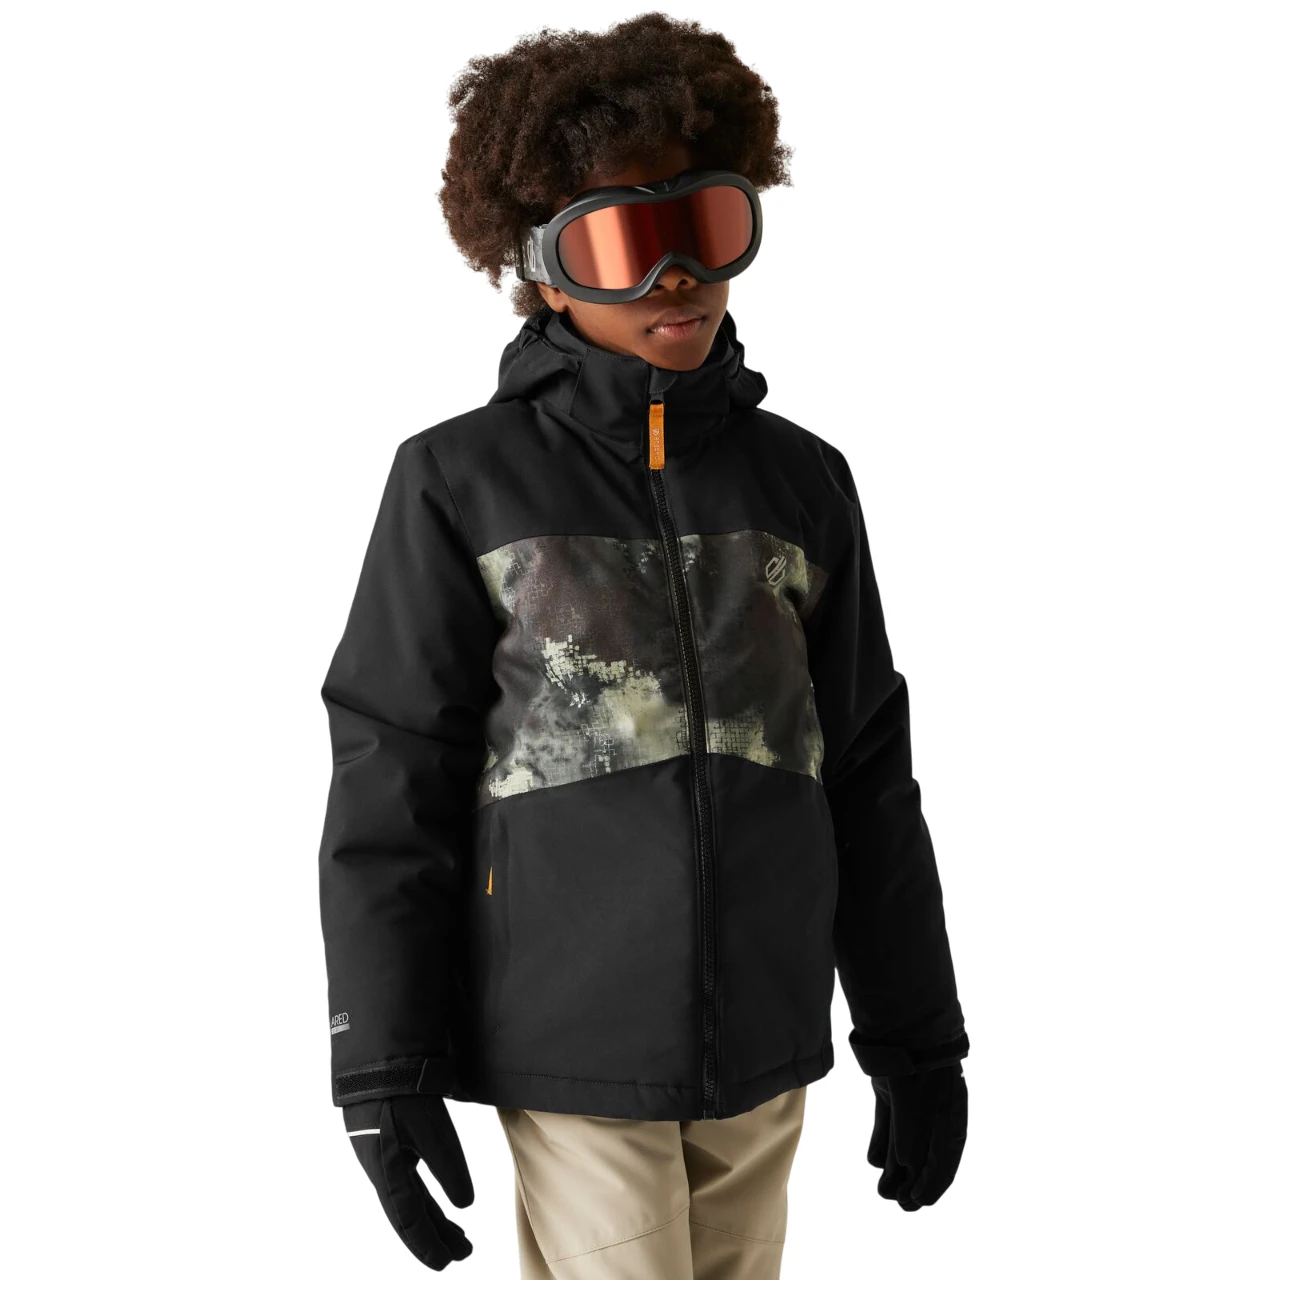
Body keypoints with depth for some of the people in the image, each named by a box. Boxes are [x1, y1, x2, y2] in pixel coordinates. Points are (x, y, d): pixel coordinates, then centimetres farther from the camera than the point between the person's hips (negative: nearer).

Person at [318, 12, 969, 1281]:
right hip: (574, 1055, -4)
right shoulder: (463, 483, -3)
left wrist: (915, 1036, 12)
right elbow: (388, 789, -3)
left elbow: (868, 782, 11)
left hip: (765, 1048, 4)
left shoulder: (801, 482, 7)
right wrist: (380, 1066, -6)